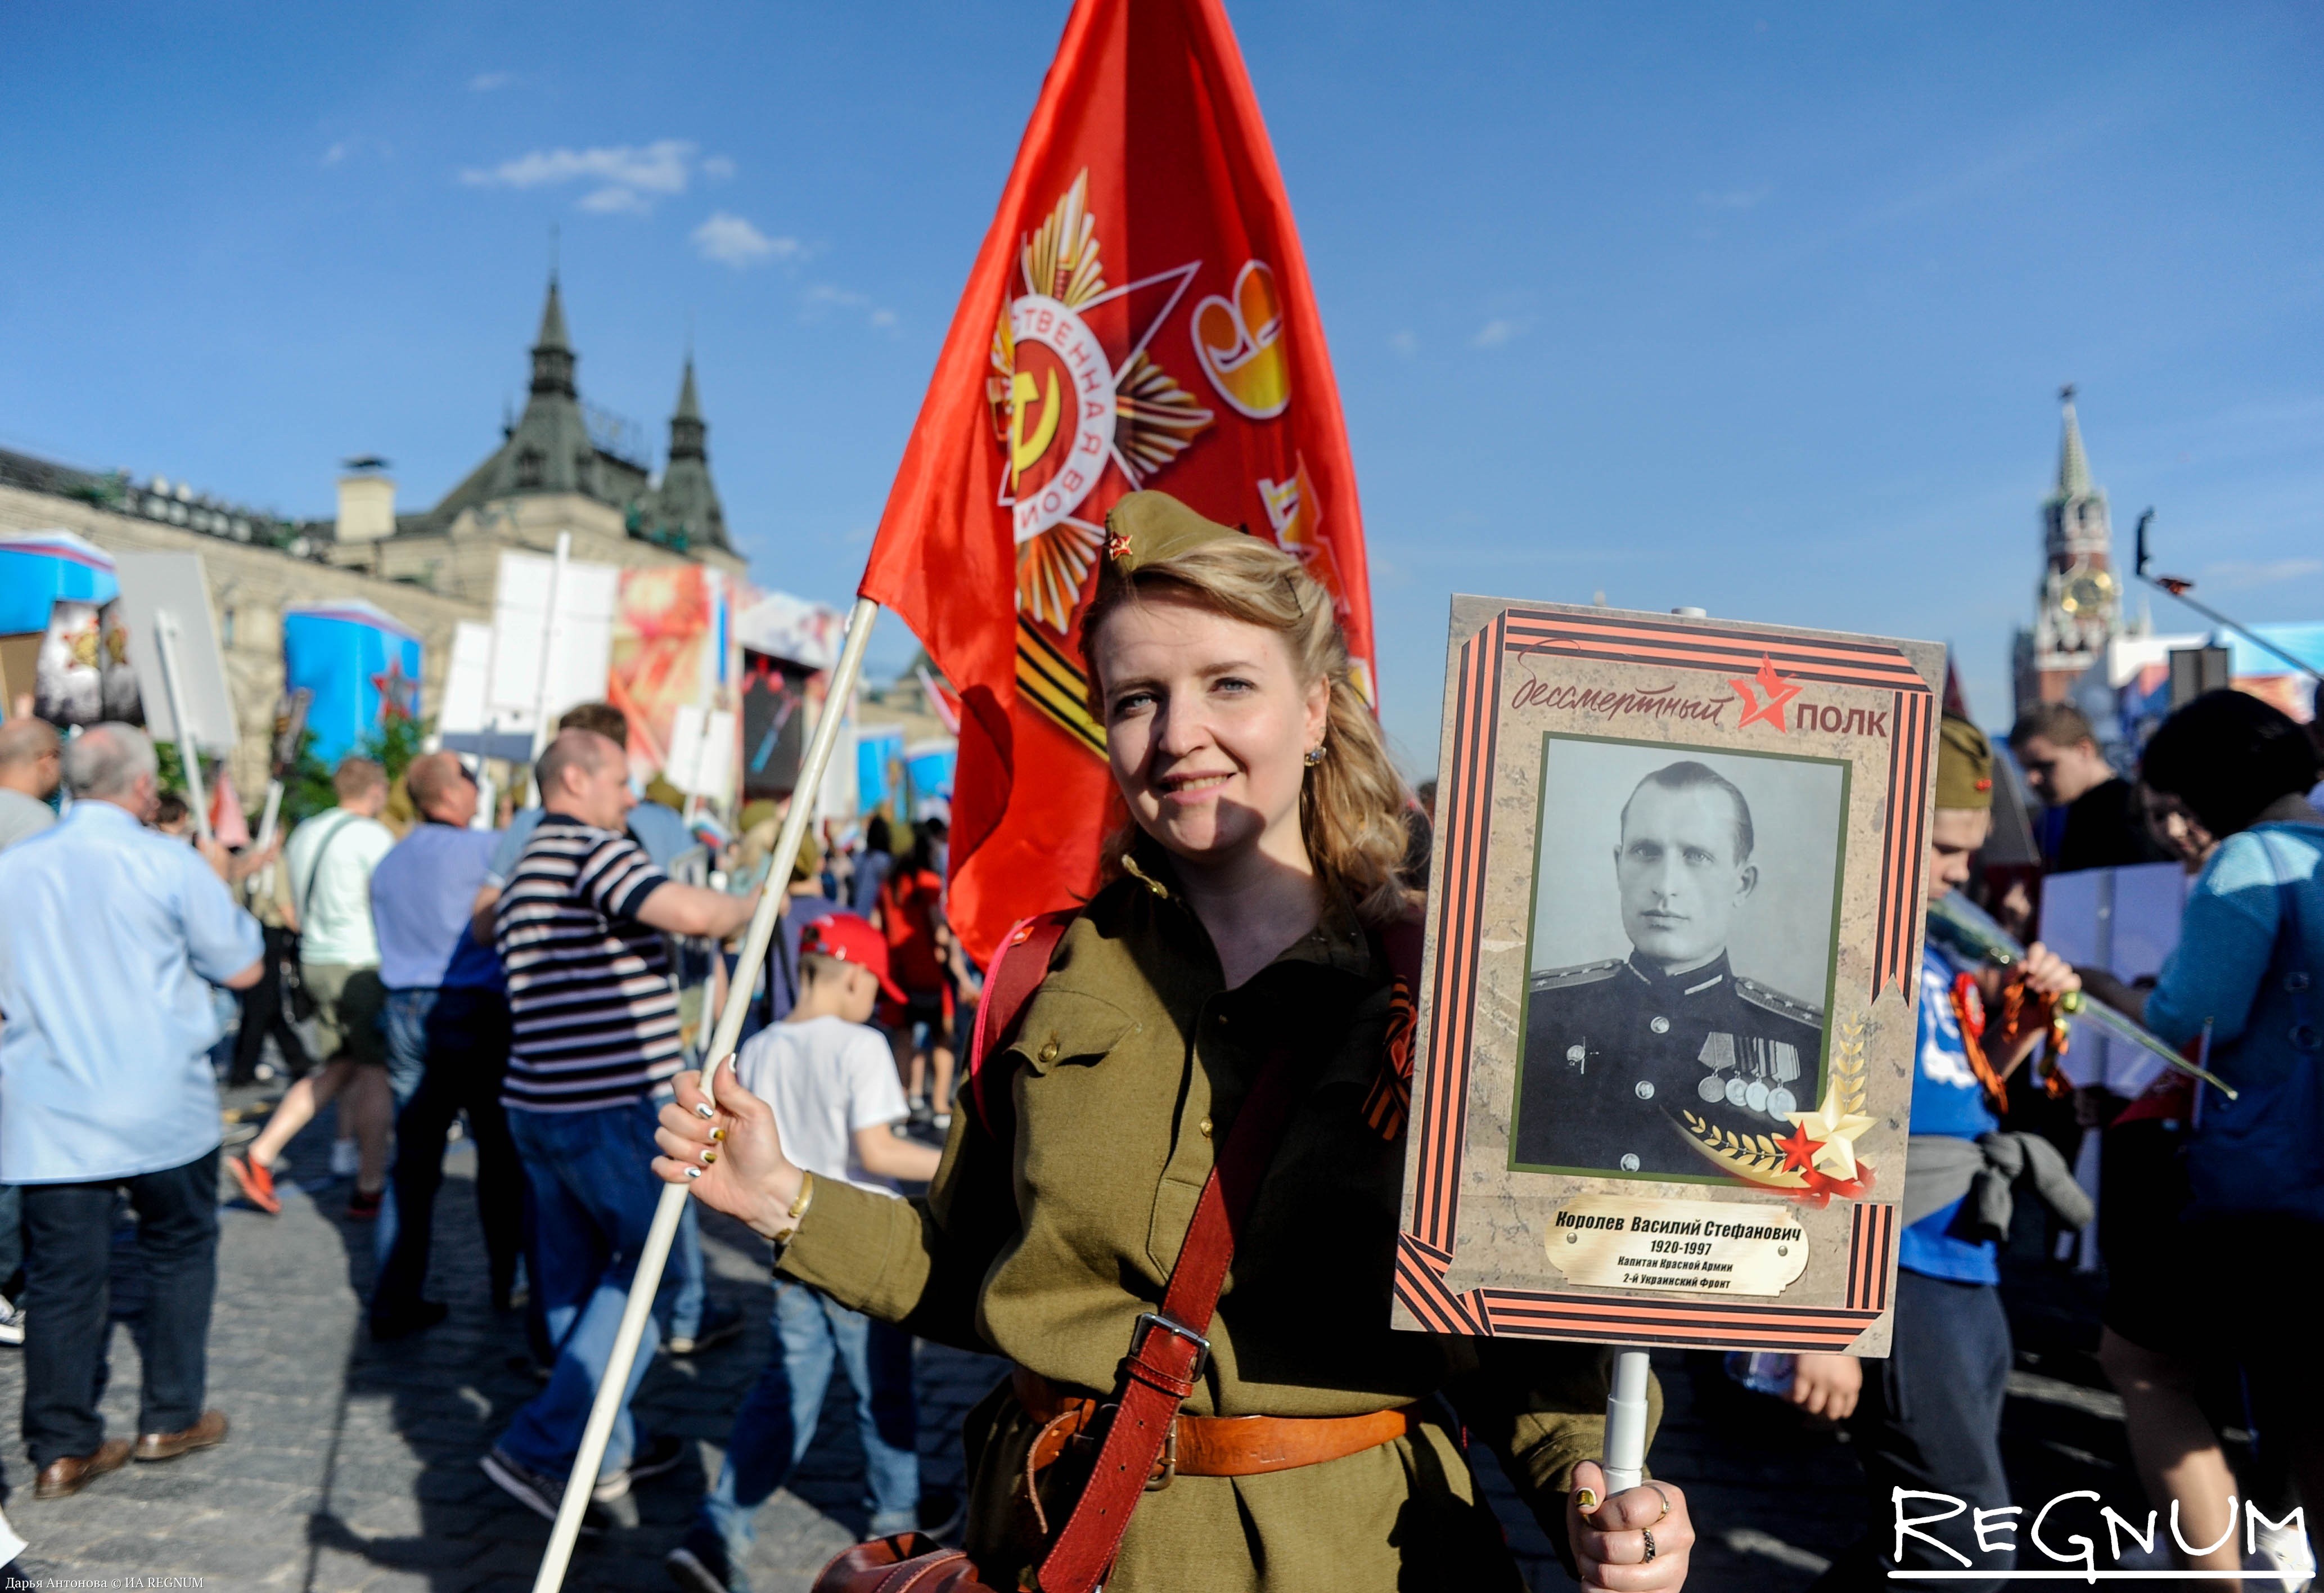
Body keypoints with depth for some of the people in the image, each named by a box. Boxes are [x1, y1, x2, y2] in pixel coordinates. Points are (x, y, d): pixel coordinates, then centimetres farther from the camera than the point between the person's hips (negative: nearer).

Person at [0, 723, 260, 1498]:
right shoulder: (172, 865, -11)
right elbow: (242, 967, -3)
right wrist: (218, 878, 9)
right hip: (159, 1110, -3)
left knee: (62, 1277, 8)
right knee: (178, 1256, 15)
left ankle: (62, 1447, 13)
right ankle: (171, 1418, 21)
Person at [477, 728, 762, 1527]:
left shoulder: (521, 877, 19)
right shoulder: (592, 850, -13)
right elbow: (692, 912, -27)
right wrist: (755, 903, -9)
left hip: (539, 1103, 10)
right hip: (610, 1107, -10)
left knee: (575, 1276, 16)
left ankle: (605, 1452, 28)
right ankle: (539, 1446, -2)